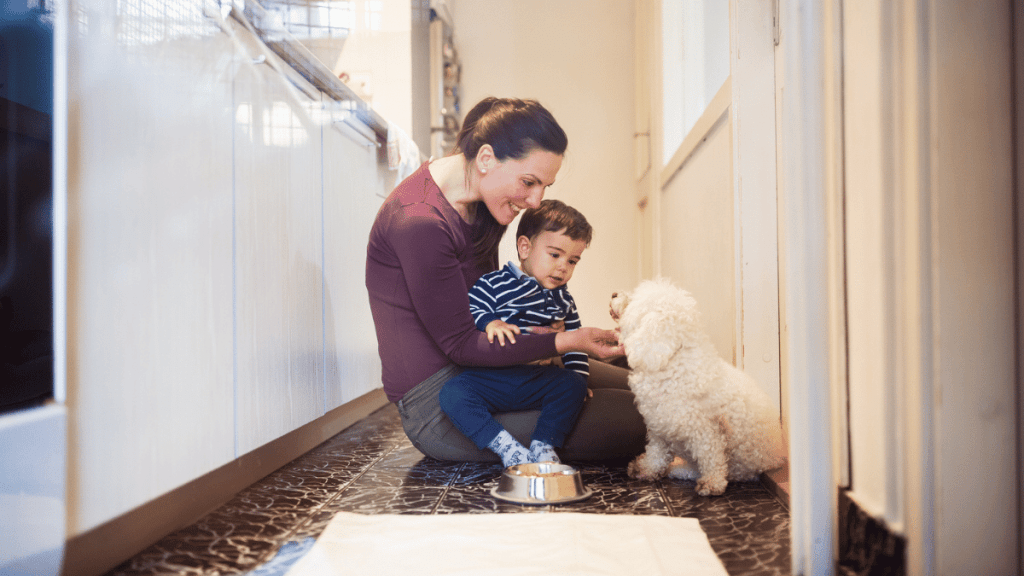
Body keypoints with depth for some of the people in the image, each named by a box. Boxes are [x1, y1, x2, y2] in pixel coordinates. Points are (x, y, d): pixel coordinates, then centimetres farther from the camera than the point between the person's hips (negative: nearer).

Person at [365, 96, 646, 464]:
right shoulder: (420, 223, -26)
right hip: (436, 404, -9)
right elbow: (460, 344, -22)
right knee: (632, 421, -15)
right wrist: (565, 341, -25)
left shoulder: (481, 203, 4)